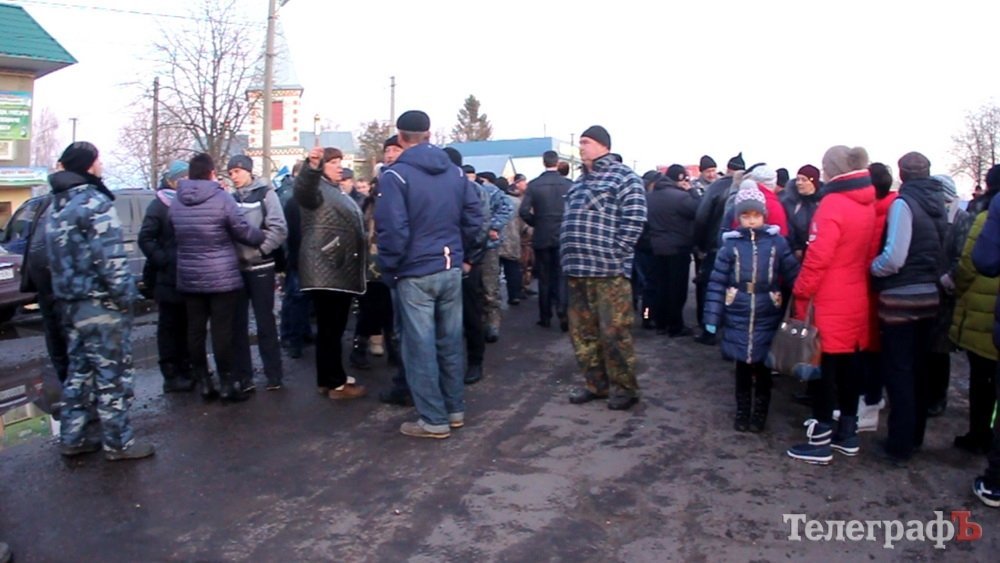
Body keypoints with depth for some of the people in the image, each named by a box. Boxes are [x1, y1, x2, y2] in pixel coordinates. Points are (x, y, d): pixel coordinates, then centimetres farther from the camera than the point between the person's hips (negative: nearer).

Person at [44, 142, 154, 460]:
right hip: (100, 302, -9)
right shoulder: (94, 202, -16)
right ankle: (118, 442, 7)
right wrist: (125, 294, -15)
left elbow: (58, 255, 17)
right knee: (112, 373, -1)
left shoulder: (58, 205, 13)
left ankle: (72, 438, 23)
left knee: (79, 370, 16)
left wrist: (67, 292, 19)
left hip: (70, 301, 9)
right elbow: (110, 257, -22)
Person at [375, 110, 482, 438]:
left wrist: (389, 269, -5)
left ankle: (434, 420, 8)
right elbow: (473, 220, 7)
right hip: (451, 270, 6)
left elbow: (393, 230, -17)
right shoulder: (455, 172, 6)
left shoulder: (396, 176, -11)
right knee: (451, 341, 14)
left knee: (421, 346, 2)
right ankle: (455, 410, 25)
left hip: (416, 273, -6)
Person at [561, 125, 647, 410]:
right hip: (577, 270, 8)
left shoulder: (623, 177, -3)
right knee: (582, 331, 11)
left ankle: (624, 387, 11)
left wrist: (613, 255, -13)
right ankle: (596, 383, 24)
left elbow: (634, 220, -10)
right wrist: (568, 255, 11)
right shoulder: (579, 182, 21)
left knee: (614, 332, -3)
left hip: (608, 270, -8)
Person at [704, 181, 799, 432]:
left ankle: (760, 414, 26)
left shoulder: (777, 242, -3)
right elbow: (717, 282, -4)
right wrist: (712, 316, -6)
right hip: (738, 318, 0)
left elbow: (793, 276, -1)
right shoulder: (731, 244, -4)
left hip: (766, 318, 0)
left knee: (762, 366, 10)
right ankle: (742, 412, 26)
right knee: (742, 366, 11)